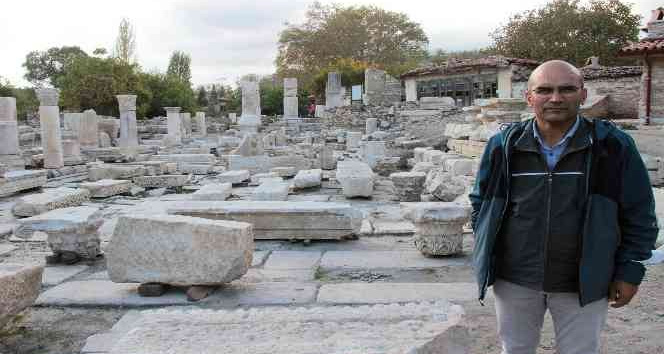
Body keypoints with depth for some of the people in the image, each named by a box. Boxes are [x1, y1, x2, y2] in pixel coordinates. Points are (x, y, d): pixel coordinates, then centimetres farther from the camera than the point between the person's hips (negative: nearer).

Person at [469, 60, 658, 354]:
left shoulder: (612, 145, -8)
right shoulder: (504, 144, -5)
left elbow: (638, 215, -1)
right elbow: (481, 202, 6)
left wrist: (630, 270, -2)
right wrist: (487, 255, 2)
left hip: (584, 283, -1)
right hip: (514, 280, 2)